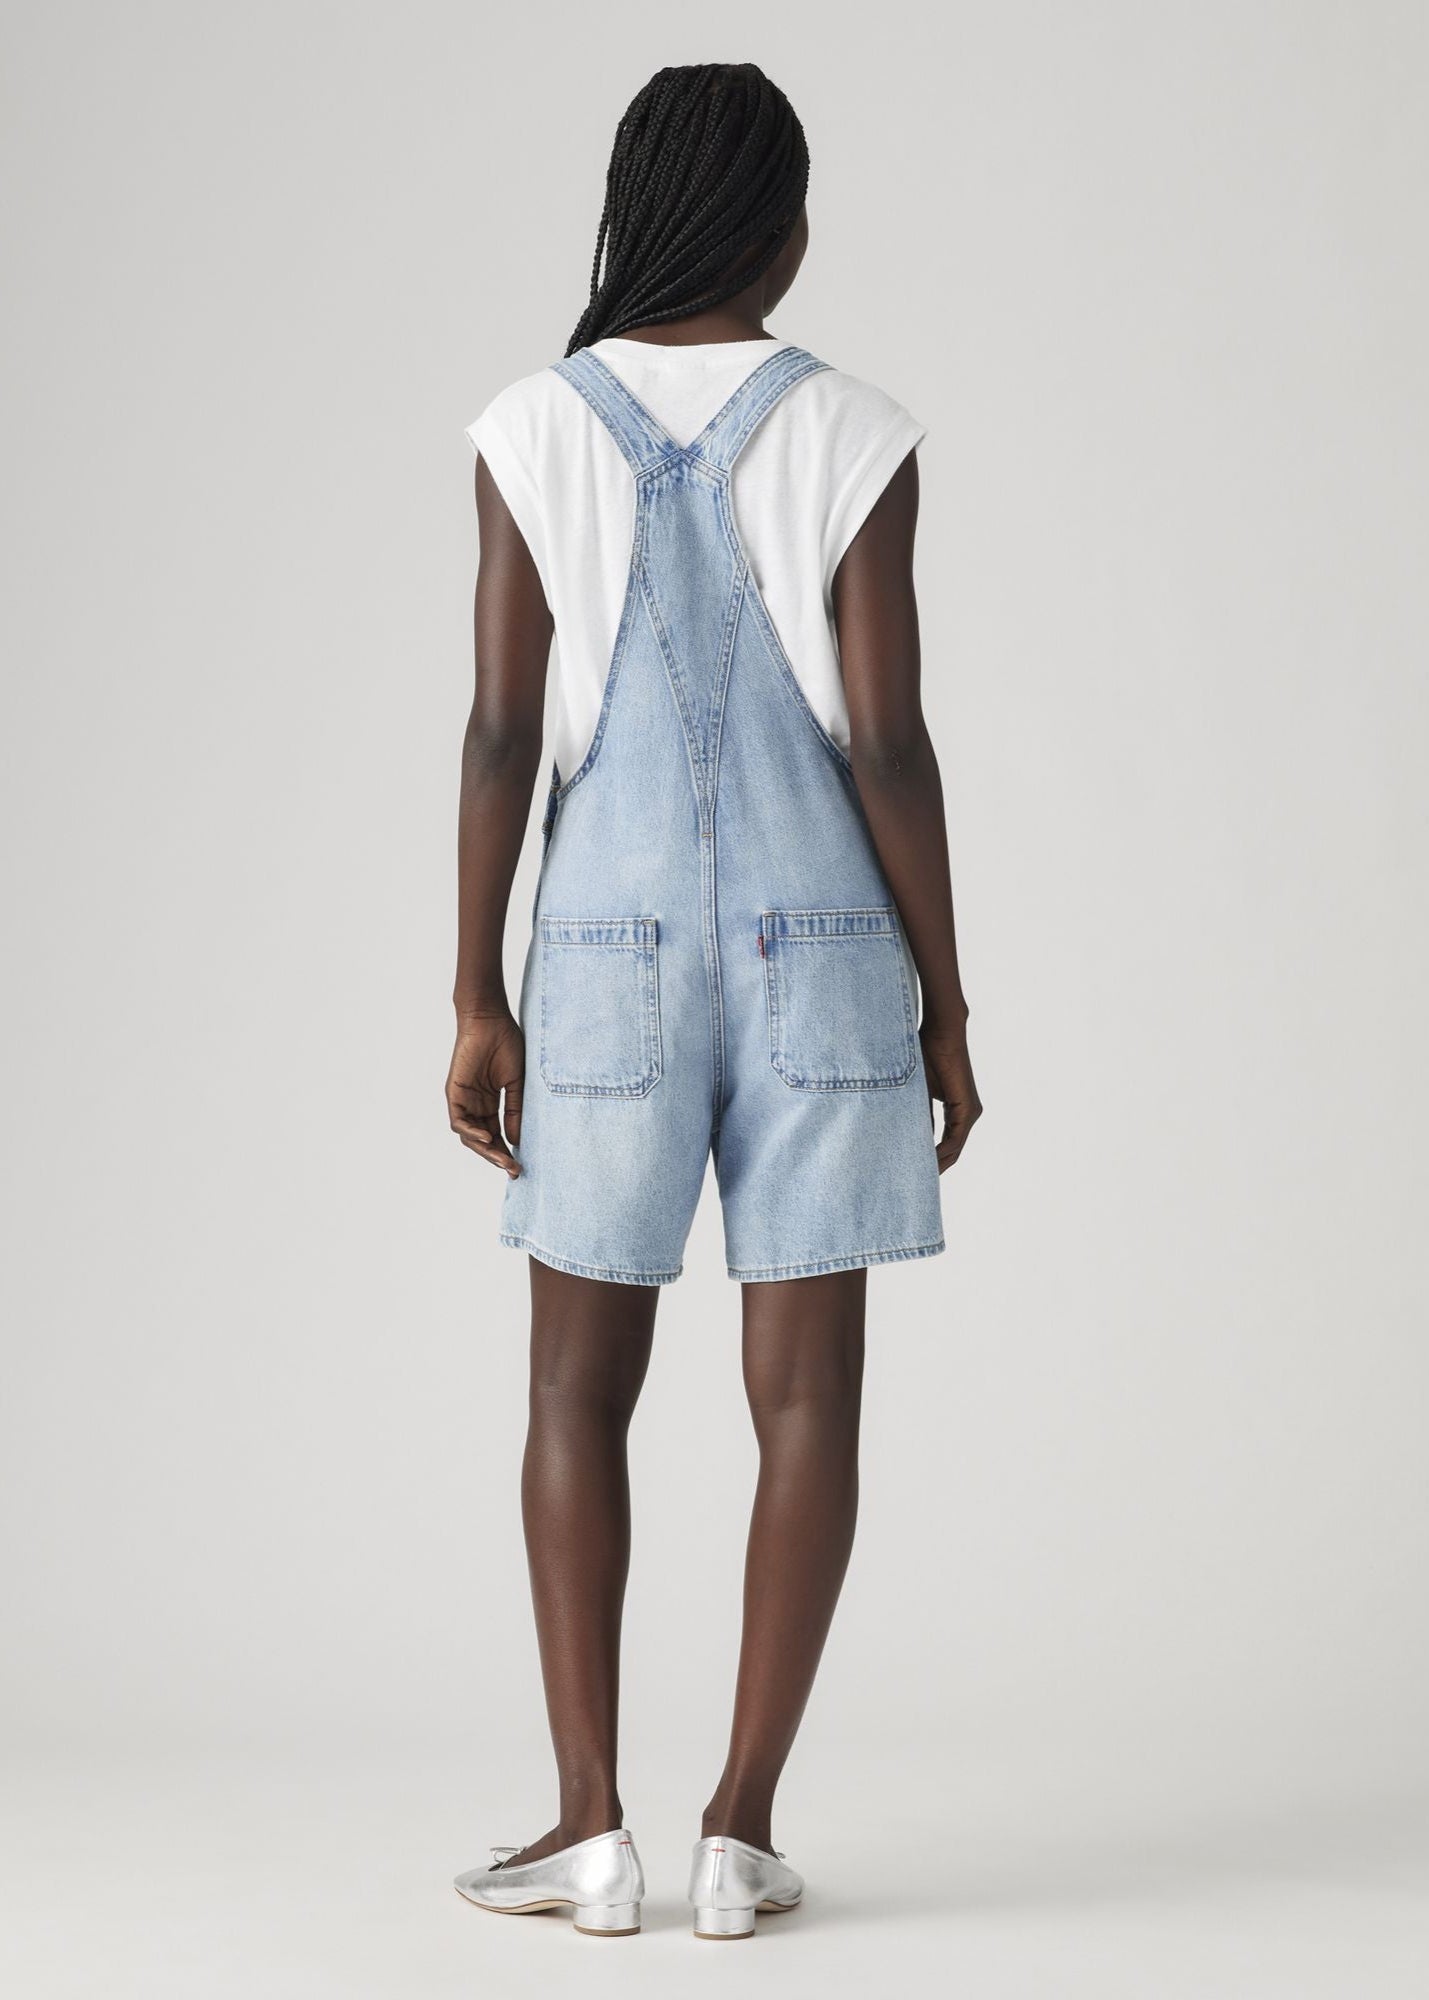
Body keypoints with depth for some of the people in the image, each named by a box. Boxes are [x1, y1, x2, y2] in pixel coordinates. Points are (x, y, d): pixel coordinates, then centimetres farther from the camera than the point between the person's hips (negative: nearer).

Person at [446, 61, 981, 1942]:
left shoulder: (534, 430, -1)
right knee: (806, 1394, 5)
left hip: (613, 947, 1)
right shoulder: (853, 438, -4)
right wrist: (945, 1003, 0)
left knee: (581, 1387, 11)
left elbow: (502, 729, -4)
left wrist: (477, 996, 2)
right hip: (820, 945, -1)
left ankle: (594, 1824, 9)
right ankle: (741, 1826, 6)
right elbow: (888, 740, -7)